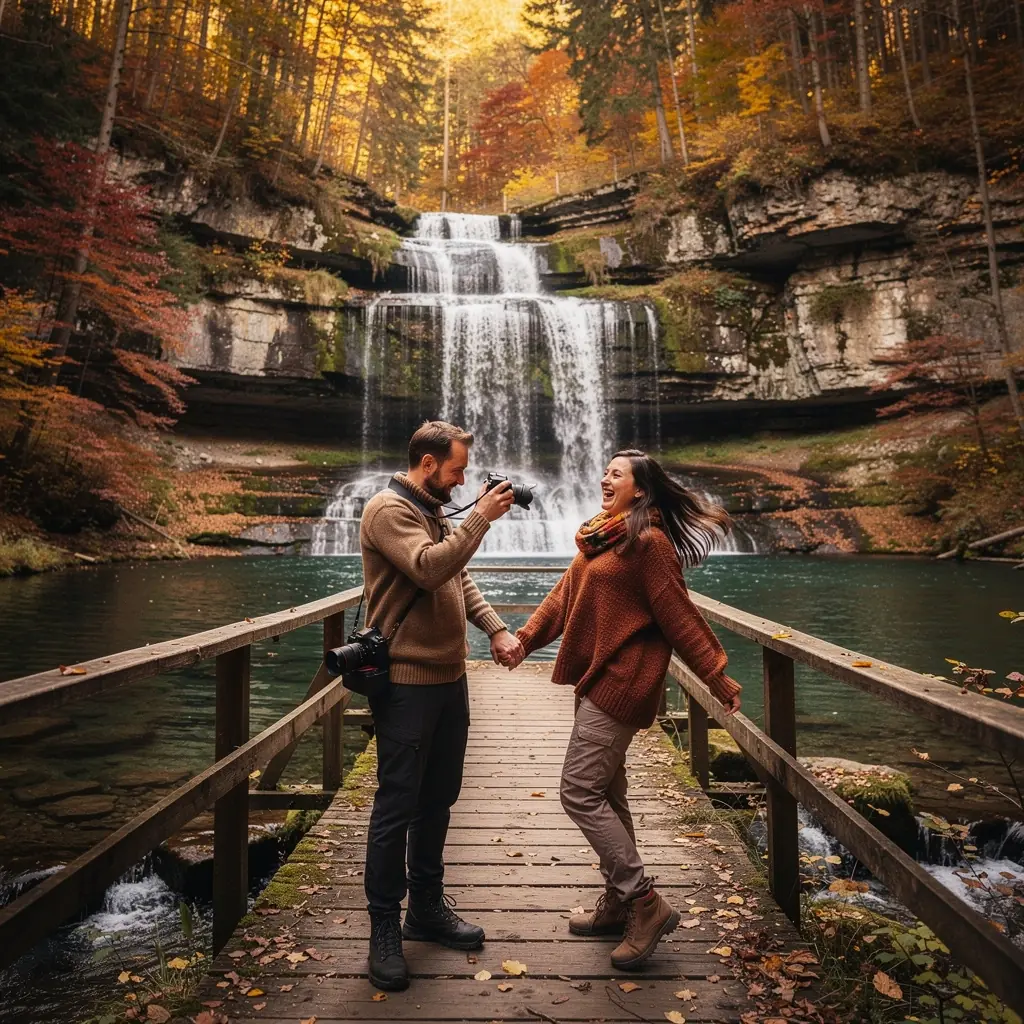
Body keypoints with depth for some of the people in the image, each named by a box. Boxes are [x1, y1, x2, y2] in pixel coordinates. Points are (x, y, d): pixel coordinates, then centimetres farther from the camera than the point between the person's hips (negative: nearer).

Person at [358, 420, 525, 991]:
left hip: (450, 678, 9)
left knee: (438, 798, 17)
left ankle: (428, 907, 32)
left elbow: (462, 581, 15)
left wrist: (497, 630, 2)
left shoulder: (435, 514, 14)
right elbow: (430, 569, -28)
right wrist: (482, 518, -21)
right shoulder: (388, 511, -13)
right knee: (397, 807, 2)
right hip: (407, 684, -9)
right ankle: (385, 928, 18)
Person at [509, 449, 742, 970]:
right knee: (605, 793, 16)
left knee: (580, 793, -7)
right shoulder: (599, 540, 13)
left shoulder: (648, 541, -14)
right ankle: (618, 905, 30)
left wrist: (716, 675, -14)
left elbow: (678, 615, -15)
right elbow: (565, 595, 13)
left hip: (620, 682, -10)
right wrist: (524, 638, 6)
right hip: (598, 678, 10)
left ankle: (646, 903, 6)